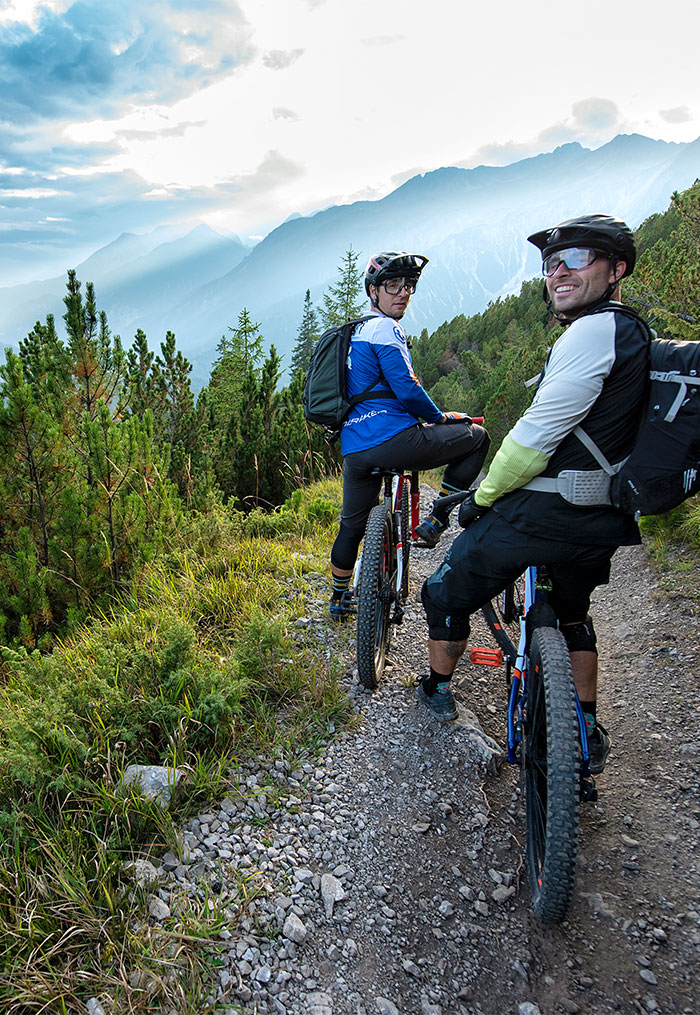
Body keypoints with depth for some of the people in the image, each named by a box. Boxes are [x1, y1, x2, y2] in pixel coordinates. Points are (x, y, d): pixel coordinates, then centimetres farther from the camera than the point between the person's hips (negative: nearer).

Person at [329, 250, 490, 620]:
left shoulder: (355, 331, 24)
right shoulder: (384, 328, -5)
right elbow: (407, 389, -14)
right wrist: (440, 418, 2)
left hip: (354, 448, 9)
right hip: (392, 439, -9)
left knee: (352, 524, 23)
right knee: (476, 437, 5)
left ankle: (339, 598, 36)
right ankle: (436, 521, 4)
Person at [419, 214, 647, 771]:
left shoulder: (591, 332, -17)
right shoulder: (633, 333, 13)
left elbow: (537, 433, -22)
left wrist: (481, 496, -8)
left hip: (545, 511, -9)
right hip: (605, 518, 10)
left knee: (446, 594, 12)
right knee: (571, 613, 31)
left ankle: (436, 688, 34)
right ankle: (589, 735, 38)